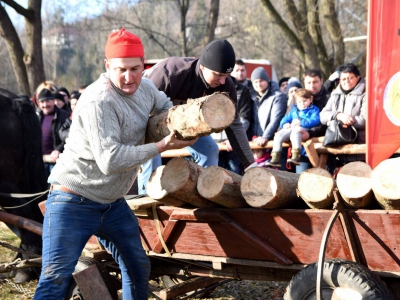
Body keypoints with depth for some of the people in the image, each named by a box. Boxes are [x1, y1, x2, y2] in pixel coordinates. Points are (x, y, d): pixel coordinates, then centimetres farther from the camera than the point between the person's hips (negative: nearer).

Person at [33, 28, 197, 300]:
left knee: (138, 267, 16)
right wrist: (162, 146, -22)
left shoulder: (144, 87, 1)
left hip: (113, 203, 8)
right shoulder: (99, 102, -25)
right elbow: (110, 160, -30)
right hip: (74, 202, -8)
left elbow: (164, 105, 26)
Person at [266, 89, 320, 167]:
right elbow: (285, 119, 30)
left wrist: (301, 122, -16)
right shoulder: (294, 110, 32)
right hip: (290, 128, 7)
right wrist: (284, 124, 4)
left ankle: (295, 157, -48)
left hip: (304, 129, -6)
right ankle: (275, 159, -18)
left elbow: (315, 121, -7)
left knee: (295, 132, -40)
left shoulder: (314, 110, 11)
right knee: (278, 135, -18)